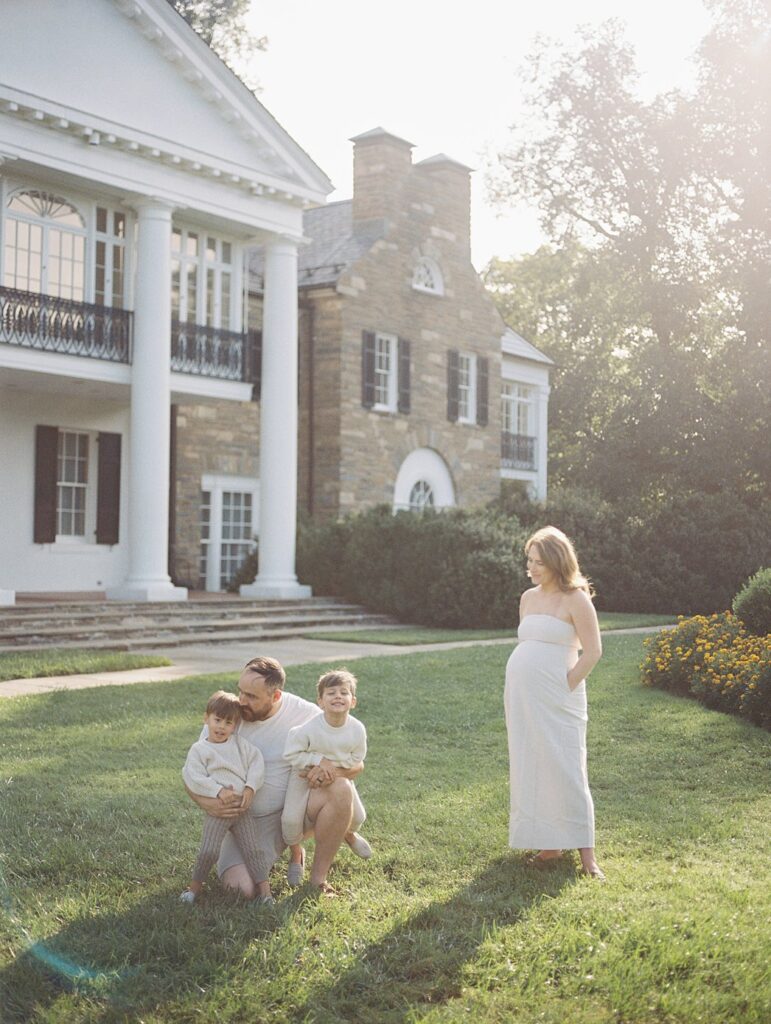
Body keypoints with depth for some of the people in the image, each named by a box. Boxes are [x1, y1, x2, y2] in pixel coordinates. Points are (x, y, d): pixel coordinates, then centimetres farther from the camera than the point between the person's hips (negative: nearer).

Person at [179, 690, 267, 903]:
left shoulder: (239, 744, 9)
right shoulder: (199, 749, -1)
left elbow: (256, 762, 3)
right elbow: (193, 778, -11)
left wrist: (250, 788, -11)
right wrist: (219, 791, -20)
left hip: (243, 807, 3)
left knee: (251, 850, 1)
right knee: (208, 851, -8)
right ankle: (195, 885, 13)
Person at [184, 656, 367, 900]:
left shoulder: (305, 714, -14)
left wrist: (331, 769, -32)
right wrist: (208, 803, -27)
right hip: (246, 816, 0)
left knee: (340, 789, -29)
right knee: (241, 887, -23)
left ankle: (319, 879, -9)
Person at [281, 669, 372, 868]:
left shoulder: (357, 730, -23)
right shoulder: (309, 728, -32)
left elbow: (355, 758, -9)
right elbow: (291, 753, -23)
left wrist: (332, 765, -20)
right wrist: (319, 760, -29)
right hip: (304, 777, -3)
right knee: (292, 819, -12)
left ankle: (349, 835, 49)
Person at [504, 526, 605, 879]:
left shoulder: (575, 600, -6)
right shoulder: (528, 598, 13)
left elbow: (593, 652, -9)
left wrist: (567, 686, -11)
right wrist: (512, 691, 13)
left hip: (556, 698, -7)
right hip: (521, 697, 7)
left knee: (564, 769, -7)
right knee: (528, 770, 8)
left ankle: (586, 853, 0)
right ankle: (549, 845, 17)